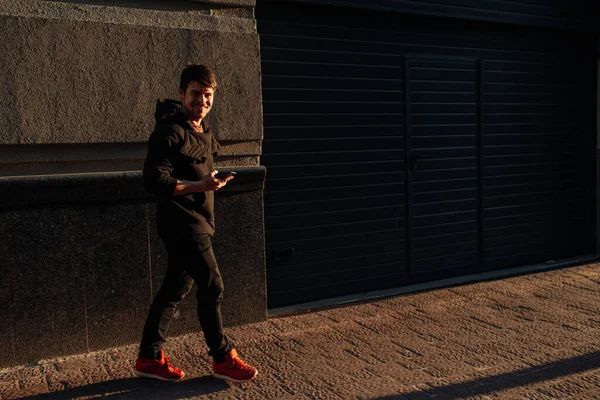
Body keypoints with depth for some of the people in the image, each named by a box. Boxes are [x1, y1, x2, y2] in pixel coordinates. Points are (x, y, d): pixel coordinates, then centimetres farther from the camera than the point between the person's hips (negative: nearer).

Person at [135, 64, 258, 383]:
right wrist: (200, 186, -23)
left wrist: (212, 180, 10)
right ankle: (223, 359, 10)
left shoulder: (203, 131, 13)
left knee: (175, 288, 12)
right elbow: (154, 181, -22)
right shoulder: (171, 132, -15)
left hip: (197, 222, 9)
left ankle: (149, 357, 23)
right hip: (182, 223, -9)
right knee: (212, 288, -4)